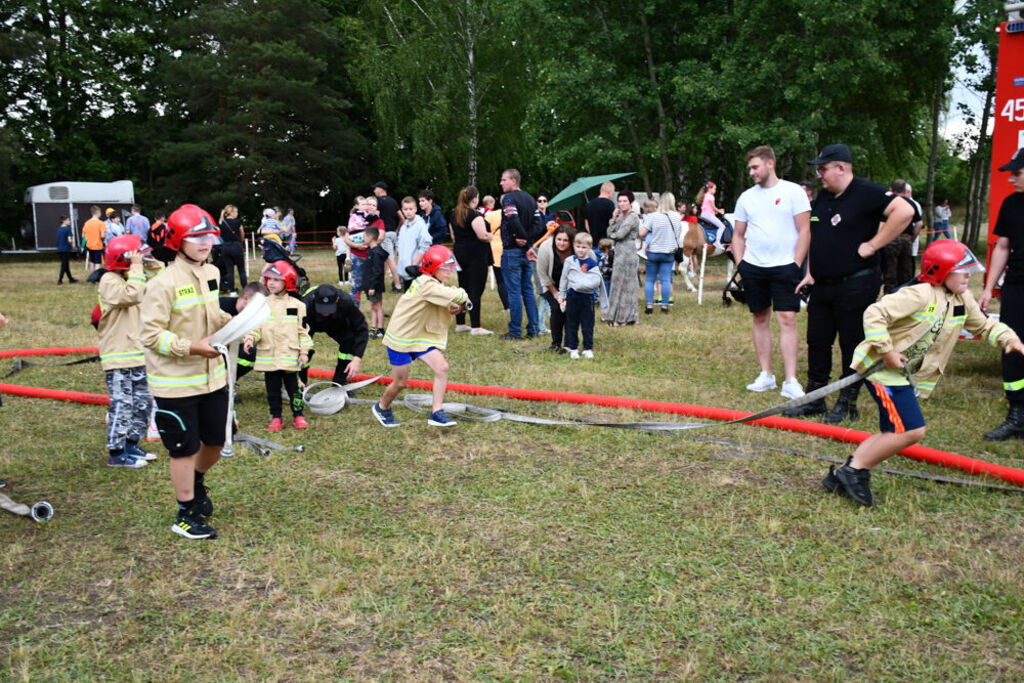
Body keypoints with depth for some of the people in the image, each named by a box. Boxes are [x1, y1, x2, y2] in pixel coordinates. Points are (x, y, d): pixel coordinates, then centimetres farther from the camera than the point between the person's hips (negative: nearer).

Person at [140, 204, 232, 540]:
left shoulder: (213, 274, 5)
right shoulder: (163, 283, -18)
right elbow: (151, 335, -18)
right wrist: (192, 347, -27)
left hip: (212, 376, 7)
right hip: (175, 383, -7)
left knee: (216, 439, 16)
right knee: (185, 448, 4)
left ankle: (196, 481, 46)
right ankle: (186, 515, 20)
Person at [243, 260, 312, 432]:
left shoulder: (297, 305, 2)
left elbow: (303, 330, 3)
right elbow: (255, 326, 4)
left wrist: (304, 351, -1)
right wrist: (250, 338, -15)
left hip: (290, 356, -2)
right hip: (268, 356, 2)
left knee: (293, 386, 6)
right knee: (272, 388, 9)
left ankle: (298, 415, 19)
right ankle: (276, 417, 20)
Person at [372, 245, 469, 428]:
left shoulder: (434, 284, 5)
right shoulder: (425, 284, -25)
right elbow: (455, 296, -33)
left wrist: (455, 307, -11)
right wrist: (463, 297, -12)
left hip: (421, 336, 8)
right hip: (401, 336, -8)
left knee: (442, 367, -10)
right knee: (400, 382, 4)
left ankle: (436, 413, -4)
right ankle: (382, 408, 34)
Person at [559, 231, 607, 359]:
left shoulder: (592, 263, 0)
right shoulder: (570, 261, 2)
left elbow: (596, 281, -5)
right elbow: (564, 279, 8)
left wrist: (581, 284, -12)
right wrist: (561, 295, 9)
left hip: (587, 297, -1)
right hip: (572, 297, 1)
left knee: (588, 325, 6)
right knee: (571, 325, 7)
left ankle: (588, 348, 16)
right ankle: (573, 348, 17)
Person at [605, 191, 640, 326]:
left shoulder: (632, 217, -11)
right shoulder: (620, 215, 15)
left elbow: (620, 235, -18)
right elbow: (610, 233, 8)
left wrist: (612, 235, 3)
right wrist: (614, 219, -4)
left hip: (627, 253, -9)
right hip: (619, 252, 9)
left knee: (623, 284, -4)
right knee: (620, 284, 10)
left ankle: (622, 319, 3)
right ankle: (629, 317, 16)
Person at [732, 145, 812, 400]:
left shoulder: (793, 192, -2)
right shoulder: (746, 197, 10)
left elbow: (804, 231, -4)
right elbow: (738, 235, 16)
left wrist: (796, 265, -10)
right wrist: (740, 264, 4)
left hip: (785, 266, -4)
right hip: (753, 267, 4)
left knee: (787, 319, -9)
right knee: (760, 319, 8)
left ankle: (791, 381, -7)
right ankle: (766, 374, 17)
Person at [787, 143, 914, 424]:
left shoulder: (867, 192, -13)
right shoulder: (823, 196, 13)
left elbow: (904, 211, -26)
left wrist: (873, 245, -23)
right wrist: (810, 272, 17)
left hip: (855, 285, -8)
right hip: (822, 285, 8)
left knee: (852, 345, 2)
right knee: (817, 342, 12)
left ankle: (847, 405, 13)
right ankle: (815, 400, 23)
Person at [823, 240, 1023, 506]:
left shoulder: (963, 301, 9)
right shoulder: (921, 295, -19)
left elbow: (983, 325, 23)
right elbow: (874, 314, -24)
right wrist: (886, 351, -24)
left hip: (905, 375, 10)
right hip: (883, 369, -10)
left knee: (893, 434, 8)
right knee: (911, 431, -15)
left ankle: (841, 476, 13)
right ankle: (853, 470, -5)